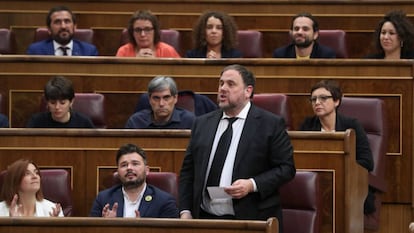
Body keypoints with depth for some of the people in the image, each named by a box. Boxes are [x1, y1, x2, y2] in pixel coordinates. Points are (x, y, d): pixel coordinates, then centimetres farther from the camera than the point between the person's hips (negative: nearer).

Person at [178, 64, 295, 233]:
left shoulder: (271, 124, 0)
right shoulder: (202, 123, 13)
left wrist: (252, 185, -16)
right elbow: (188, 171, 13)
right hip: (206, 219, 4)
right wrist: (185, 211, 3)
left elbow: (286, 168, -3)